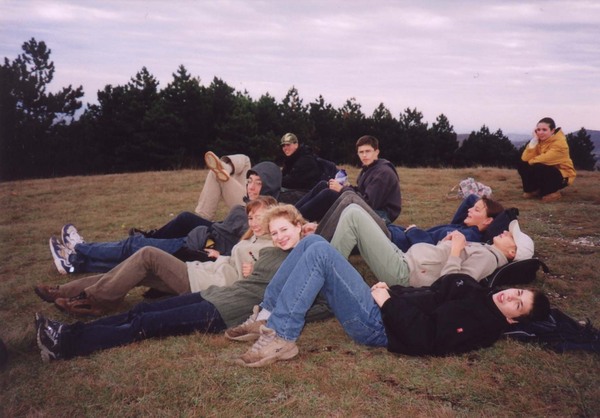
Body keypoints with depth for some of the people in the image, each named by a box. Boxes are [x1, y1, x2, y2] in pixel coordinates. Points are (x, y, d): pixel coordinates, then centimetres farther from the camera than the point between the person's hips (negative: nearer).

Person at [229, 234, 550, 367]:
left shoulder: (483, 323, -9)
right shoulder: (475, 292, 19)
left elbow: (427, 339, -21)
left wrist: (387, 302, -15)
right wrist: (388, 290, 8)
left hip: (377, 323, -9)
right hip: (384, 305, 9)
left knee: (319, 252, -25)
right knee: (312, 241, 0)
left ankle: (280, 337, -19)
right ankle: (268, 314, 2)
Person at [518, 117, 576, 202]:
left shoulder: (560, 142, -21)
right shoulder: (538, 140, -1)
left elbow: (545, 159, -32)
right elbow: (525, 159, -15)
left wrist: (531, 161, -13)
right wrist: (534, 140, -19)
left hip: (562, 176, -6)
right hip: (546, 172, 6)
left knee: (538, 168, -33)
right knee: (522, 164, -12)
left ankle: (551, 192, -9)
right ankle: (533, 190, 5)